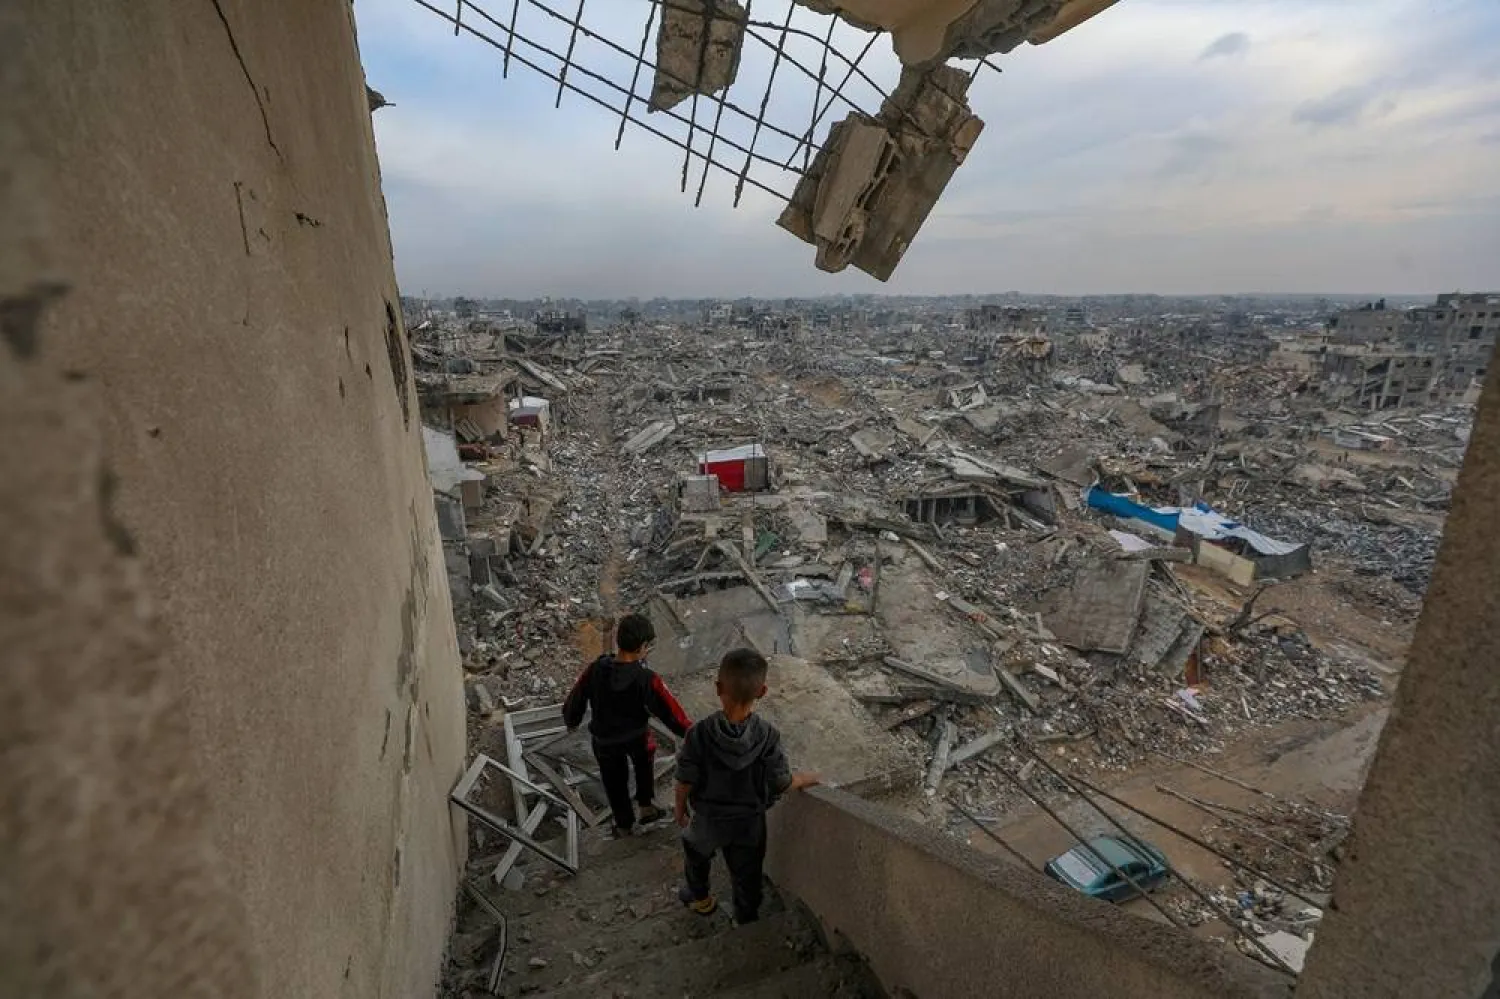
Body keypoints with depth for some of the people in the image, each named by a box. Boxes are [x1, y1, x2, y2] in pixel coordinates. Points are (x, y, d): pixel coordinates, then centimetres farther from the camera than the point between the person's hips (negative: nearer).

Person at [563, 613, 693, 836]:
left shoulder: (594, 670, -26)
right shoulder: (646, 679, -32)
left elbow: (574, 701, -9)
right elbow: (670, 711, -21)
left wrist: (571, 721, 13)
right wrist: (690, 732, -5)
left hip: (604, 740, 2)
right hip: (637, 737, -1)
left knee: (615, 781, 26)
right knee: (643, 765, 34)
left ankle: (624, 824, 45)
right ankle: (646, 806, 39)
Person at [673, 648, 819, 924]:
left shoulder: (699, 734, -28)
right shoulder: (768, 736, -27)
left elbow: (686, 781, -17)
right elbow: (782, 783, -18)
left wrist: (680, 808, 3)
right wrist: (808, 779, 3)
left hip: (708, 818, 1)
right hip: (750, 821, 0)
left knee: (696, 852, 32)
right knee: (747, 875, 24)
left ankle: (699, 898, 54)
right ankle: (747, 920, 44)